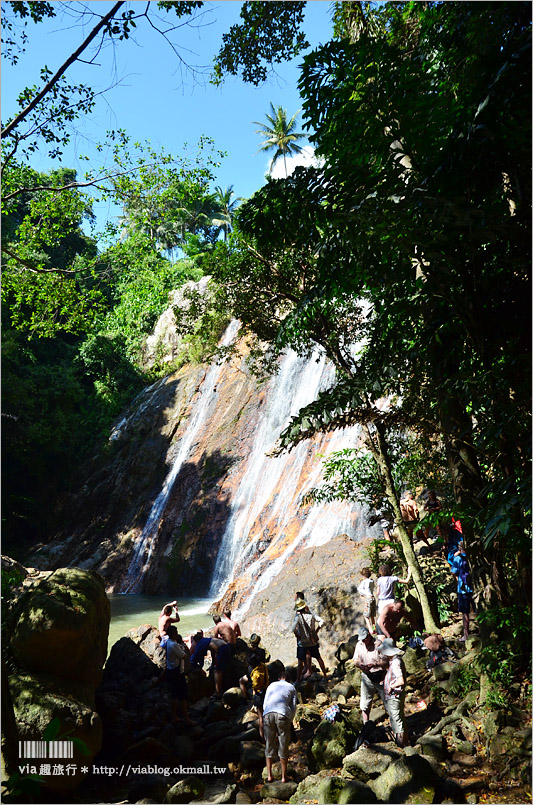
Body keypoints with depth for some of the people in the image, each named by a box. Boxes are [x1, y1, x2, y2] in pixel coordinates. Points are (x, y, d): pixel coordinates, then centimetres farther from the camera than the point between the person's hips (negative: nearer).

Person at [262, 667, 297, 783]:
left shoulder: (271, 685, 28)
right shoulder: (292, 688, 23)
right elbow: (293, 707, 15)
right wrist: (290, 722, 25)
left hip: (268, 713, 2)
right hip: (283, 714, -2)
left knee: (269, 745, 15)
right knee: (283, 746, 11)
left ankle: (269, 775, 19)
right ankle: (284, 776, 19)